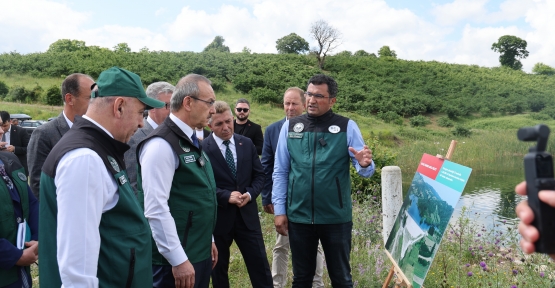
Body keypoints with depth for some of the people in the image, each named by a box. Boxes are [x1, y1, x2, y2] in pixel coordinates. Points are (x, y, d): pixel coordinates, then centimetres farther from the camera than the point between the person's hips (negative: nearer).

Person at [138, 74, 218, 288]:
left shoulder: (191, 141, 10)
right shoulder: (162, 144, -19)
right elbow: (156, 208, -23)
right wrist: (179, 260, -20)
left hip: (200, 252, 9)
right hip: (176, 258, -9)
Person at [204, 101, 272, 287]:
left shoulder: (247, 144, 5)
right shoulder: (202, 148, -10)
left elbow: (259, 174, 8)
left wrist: (250, 194, -10)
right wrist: (226, 196, -20)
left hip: (247, 214, 3)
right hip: (218, 217, -3)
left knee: (260, 266, 10)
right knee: (218, 268, 15)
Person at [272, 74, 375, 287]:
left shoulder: (347, 127, -4)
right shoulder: (290, 127, 0)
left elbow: (365, 170, -5)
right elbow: (280, 171, 3)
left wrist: (365, 164, -28)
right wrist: (279, 210, 1)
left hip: (336, 217, -1)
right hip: (298, 216, 2)